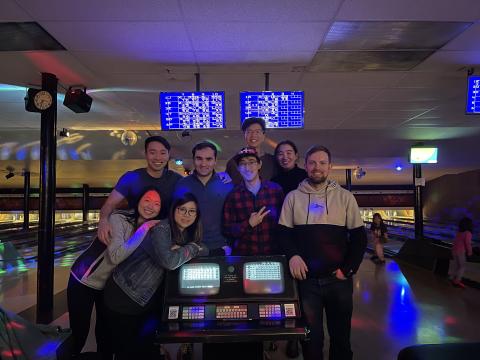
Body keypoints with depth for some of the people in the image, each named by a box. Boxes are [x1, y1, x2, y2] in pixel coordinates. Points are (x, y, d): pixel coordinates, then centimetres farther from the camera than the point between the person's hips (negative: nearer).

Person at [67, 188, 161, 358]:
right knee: (79, 334, 6)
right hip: (84, 282, -5)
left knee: (106, 333, 16)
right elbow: (117, 257, -37)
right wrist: (143, 229, -34)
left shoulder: (154, 229, -8)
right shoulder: (118, 219, -26)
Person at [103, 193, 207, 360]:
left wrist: (182, 249, -18)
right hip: (125, 295, -7)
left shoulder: (187, 234, 3)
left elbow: (205, 251, -1)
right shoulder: (161, 229, -24)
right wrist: (191, 248, -19)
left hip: (148, 298, 7)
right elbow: (169, 262, -36)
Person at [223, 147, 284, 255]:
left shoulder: (275, 189, -2)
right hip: (243, 255, 0)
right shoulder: (233, 195, -3)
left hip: (273, 253, 1)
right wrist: (249, 225, -17)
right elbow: (227, 230, -3)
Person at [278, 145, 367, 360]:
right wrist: (293, 255, -15)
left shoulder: (345, 197, 3)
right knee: (311, 336, 11)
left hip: (338, 280, 1)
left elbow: (359, 237, 4)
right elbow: (283, 232, 4)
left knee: (341, 334, 15)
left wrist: (348, 269, -5)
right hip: (306, 279, 0)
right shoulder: (293, 197, 4)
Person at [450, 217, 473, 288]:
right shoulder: (468, 233, -16)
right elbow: (468, 243, -17)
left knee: (455, 265, 16)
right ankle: (457, 281, 5)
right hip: (460, 252, -7)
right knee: (462, 267, 4)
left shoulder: (459, 232, 6)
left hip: (454, 250, 7)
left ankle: (454, 279, 25)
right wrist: (470, 252, -2)